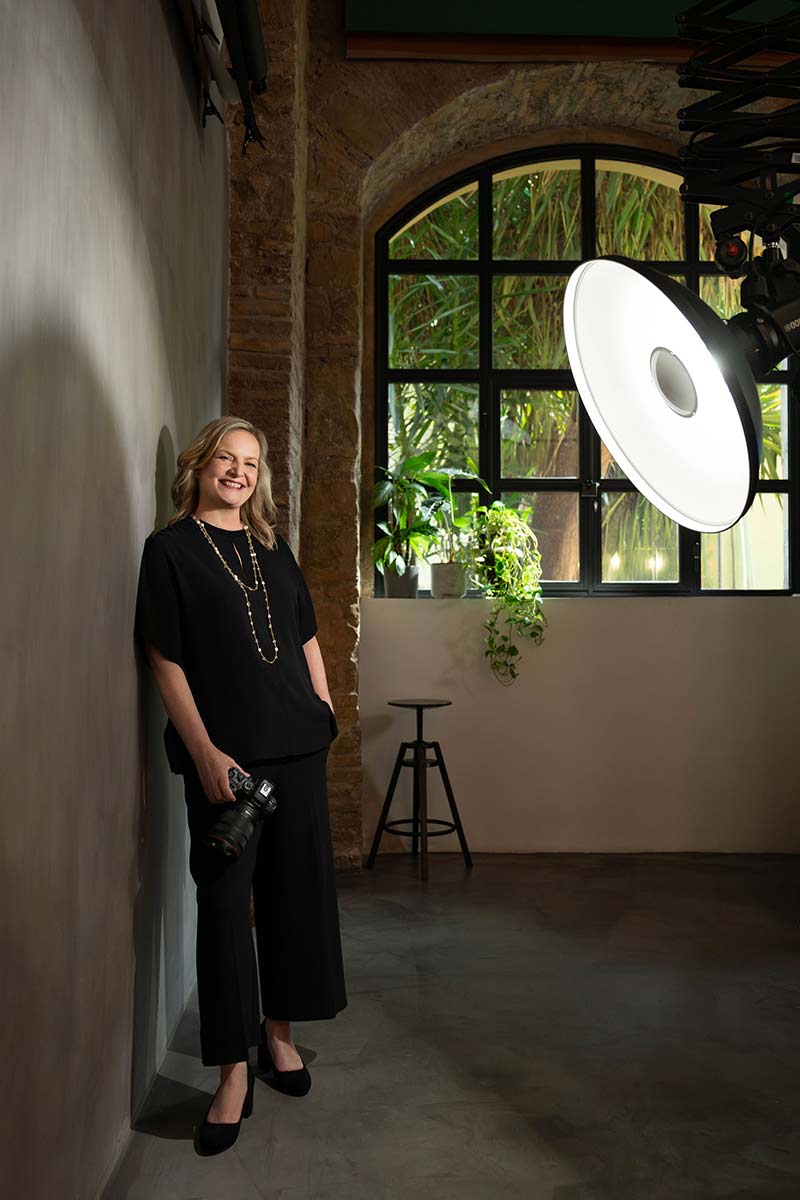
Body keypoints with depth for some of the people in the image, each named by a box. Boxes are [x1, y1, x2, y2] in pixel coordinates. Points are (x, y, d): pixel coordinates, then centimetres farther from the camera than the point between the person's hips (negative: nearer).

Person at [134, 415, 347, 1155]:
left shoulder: (273, 549, 13)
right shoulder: (170, 548, -2)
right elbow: (165, 659, -7)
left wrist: (326, 711, 9)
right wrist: (205, 752, -14)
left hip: (298, 744, 5)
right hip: (224, 752, -5)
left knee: (298, 886, 11)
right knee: (225, 899, 0)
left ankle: (279, 1031, 29)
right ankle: (234, 1070, 11)